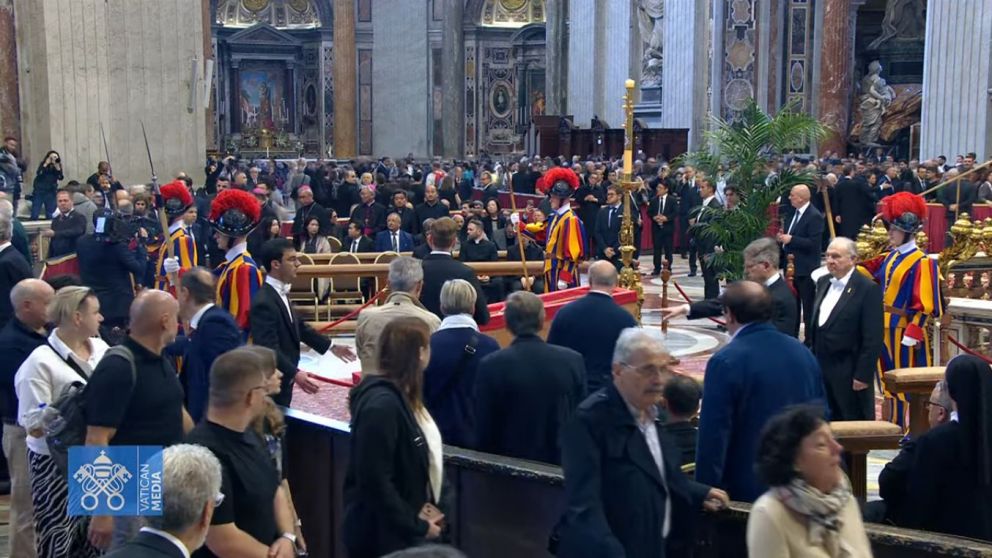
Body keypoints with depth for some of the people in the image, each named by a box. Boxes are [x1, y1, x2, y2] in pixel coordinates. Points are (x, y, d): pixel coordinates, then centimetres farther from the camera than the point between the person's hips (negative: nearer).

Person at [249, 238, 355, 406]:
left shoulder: (280, 293, 9)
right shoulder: (264, 302, -25)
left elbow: (298, 326, 19)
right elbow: (269, 348, -31)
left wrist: (331, 346, 21)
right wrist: (295, 374, -41)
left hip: (282, 379, 10)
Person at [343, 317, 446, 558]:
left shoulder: (402, 396, 8)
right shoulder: (382, 405, -23)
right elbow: (376, 483, -25)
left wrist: (428, 507, 1)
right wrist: (417, 526, -16)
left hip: (405, 530, 9)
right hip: (383, 535, -9)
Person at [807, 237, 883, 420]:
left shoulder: (868, 289, -12)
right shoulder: (823, 282, 11)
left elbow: (873, 339, -14)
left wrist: (863, 375, -16)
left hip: (850, 374, -7)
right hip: (820, 369, 7)